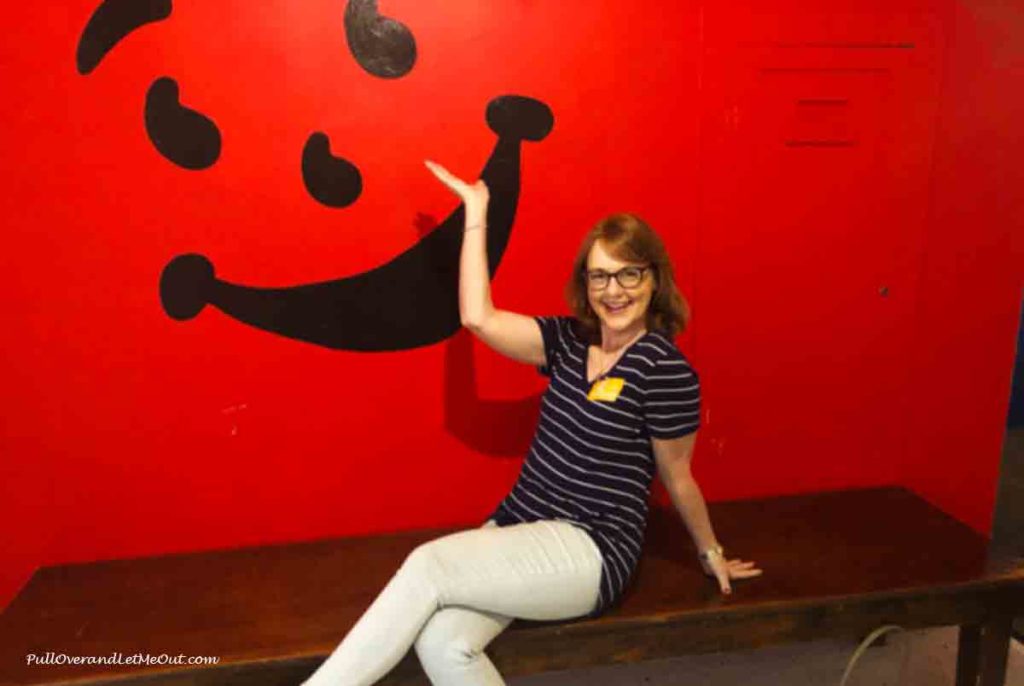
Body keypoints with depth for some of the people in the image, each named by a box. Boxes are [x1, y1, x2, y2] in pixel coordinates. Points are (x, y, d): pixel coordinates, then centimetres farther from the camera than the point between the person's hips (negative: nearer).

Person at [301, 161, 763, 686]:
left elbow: (677, 479, 1)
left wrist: (711, 553, 14)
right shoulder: (569, 340, 6)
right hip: (518, 530, 5)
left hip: (590, 551, -5)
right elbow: (478, 318, -5)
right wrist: (476, 211, 0)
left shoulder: (665, 370, -11)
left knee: (429, 566, -23)